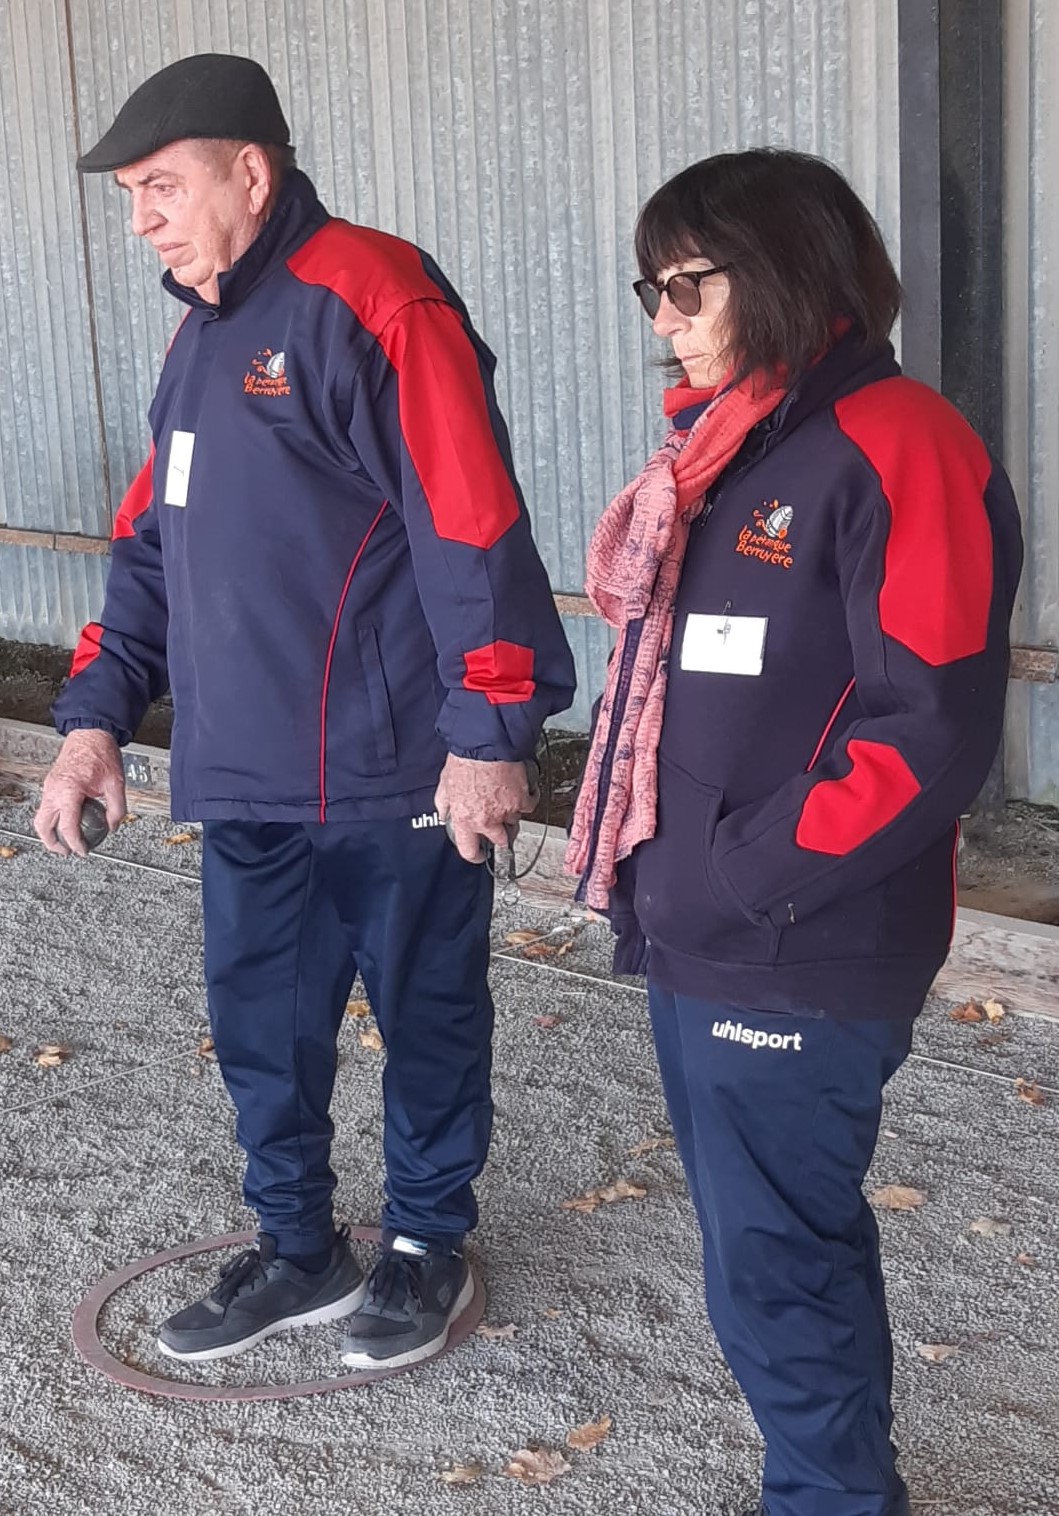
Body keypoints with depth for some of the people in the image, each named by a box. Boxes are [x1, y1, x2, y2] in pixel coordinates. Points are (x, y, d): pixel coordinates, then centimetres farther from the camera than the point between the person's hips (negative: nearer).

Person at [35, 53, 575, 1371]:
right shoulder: (204, 334, 16)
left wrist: (488, 732, -19)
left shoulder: (374, 304, -13)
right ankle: (297, 1250, 32)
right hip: (242, 775, 8)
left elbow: (473, 529, -18)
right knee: (259, 1019, 15)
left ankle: (426, 1246, 28)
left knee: (426, 1014, 10)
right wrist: (98, 711, 11)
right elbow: (152, 544, 20)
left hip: (393, 772, -8)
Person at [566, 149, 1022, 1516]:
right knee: (787, 1239, 20)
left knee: (772, 1264, 3)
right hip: (693, 940, 9)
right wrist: (653, 867, 10)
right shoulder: (724, 445, 12)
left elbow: (932, 731, -21)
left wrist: (748, 876, -19)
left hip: (793, 962, -9)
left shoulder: (895, 449, -16)